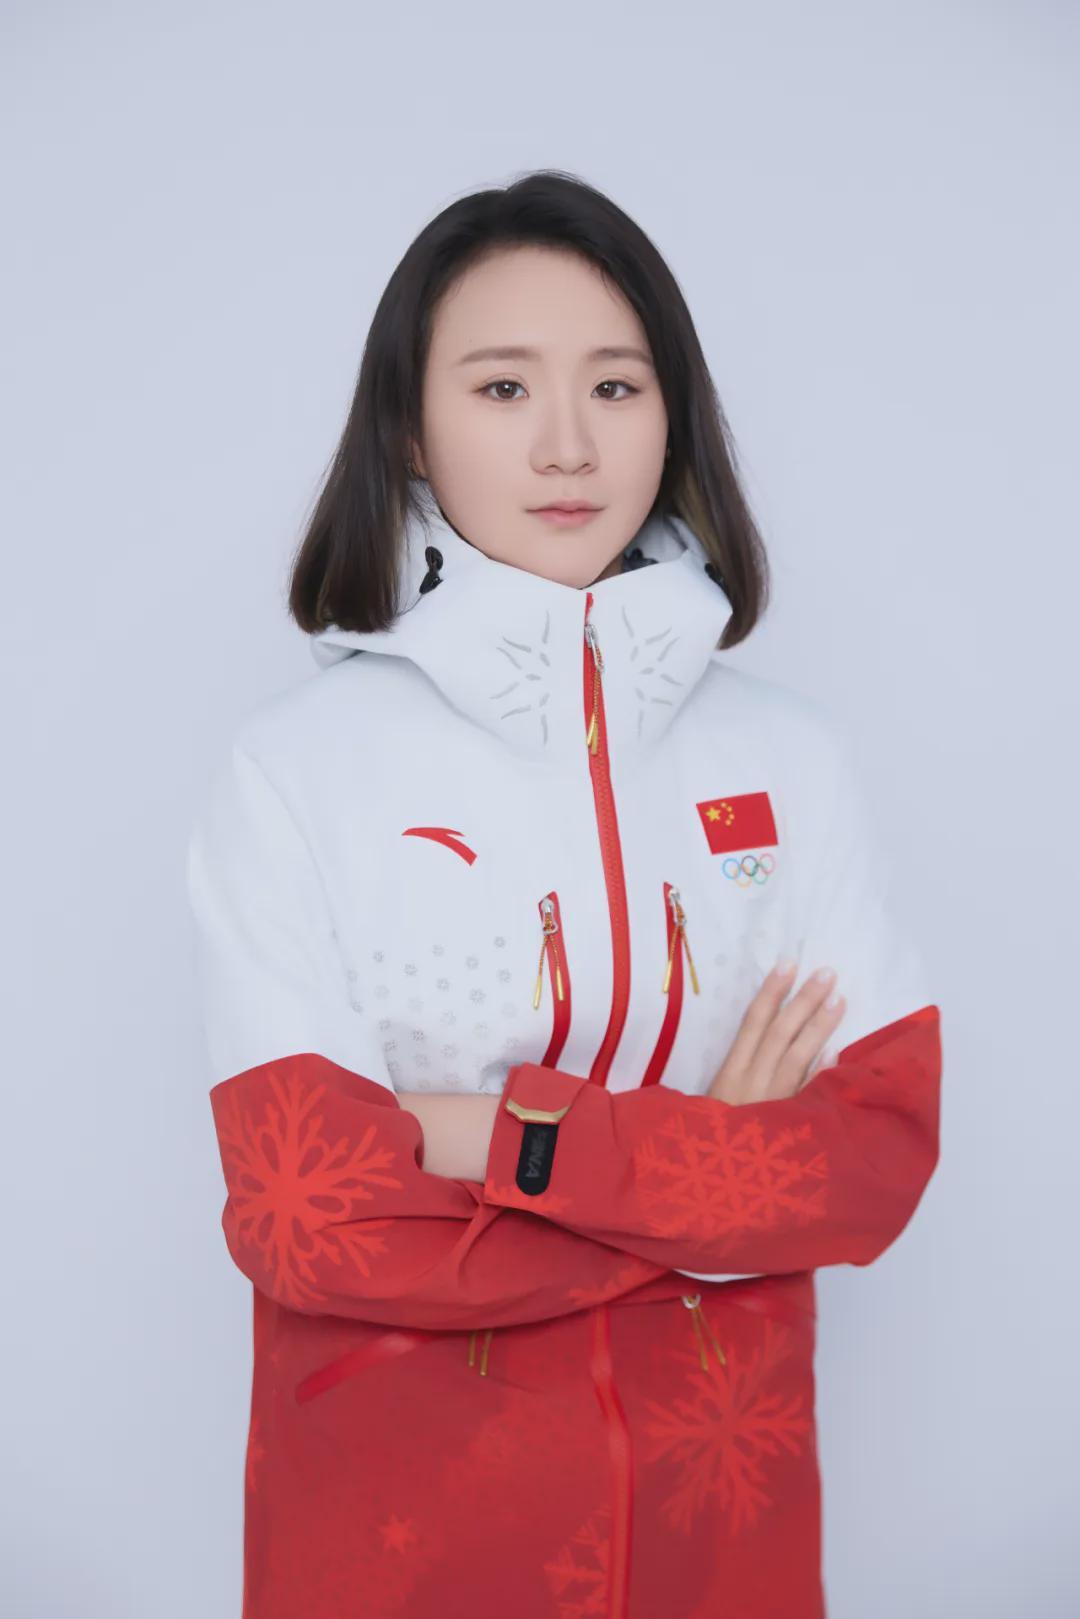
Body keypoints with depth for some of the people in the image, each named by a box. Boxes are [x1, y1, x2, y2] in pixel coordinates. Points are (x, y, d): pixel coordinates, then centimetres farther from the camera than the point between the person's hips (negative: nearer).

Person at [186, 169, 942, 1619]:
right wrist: (716, 1173, -14)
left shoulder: (793, 755, -2)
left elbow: (882, 1159, -8)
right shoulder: (296, 766, -10)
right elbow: (302, 1221, -17)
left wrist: (504, 1139, -18)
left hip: (717, 1497, 2)